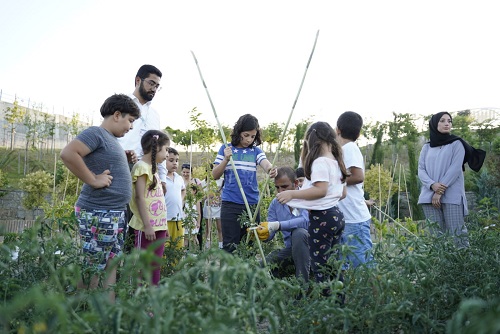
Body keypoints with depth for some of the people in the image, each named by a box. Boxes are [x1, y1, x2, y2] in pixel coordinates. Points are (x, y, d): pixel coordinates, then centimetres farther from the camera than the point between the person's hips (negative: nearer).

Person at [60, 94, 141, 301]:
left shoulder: (111, 139, 17)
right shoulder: (96, 133, -12)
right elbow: (68, 154, -26)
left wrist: (128, 159, 14)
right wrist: (93, 180, -21)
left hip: (115, 213, 10)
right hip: (98, 213, -10)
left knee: (111, 266, 14)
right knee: (93, 269, -3)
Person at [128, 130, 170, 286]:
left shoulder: (153, 168, 17)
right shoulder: (142, 166, -9)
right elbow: (140, 198, -16)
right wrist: (147, 225, -20)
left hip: (158, 226, 9)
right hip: (147, 227, -9)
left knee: (156, 266, 11)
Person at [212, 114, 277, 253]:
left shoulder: (256, 151, 7)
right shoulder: (226, 149, 4)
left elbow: (266, 164, -13)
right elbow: (215, 175, 3)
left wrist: (271, 170, -36)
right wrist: (226, 160, -13)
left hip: (252, 204, 2)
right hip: (230, 205, -2)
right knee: (230, 245, 1)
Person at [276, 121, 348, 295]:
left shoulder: (320, 162, -14)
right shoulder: (335, 162, 14)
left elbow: (320, 189, -25)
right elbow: (343, 193, 17)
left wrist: (292, 193, -24)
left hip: (321, 216, -10)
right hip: (336, 214, 10)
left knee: (319, 265, -3)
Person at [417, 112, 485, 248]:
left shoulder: (456, 143, 6)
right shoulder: (426, 147, 15)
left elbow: (455, 169, -5)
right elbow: (421, 170, 7)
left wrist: (440, 191, -12)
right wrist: (433, 185, -13)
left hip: (451, 196, -3)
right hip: (430, 195, 3)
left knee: (457, 232, -9)